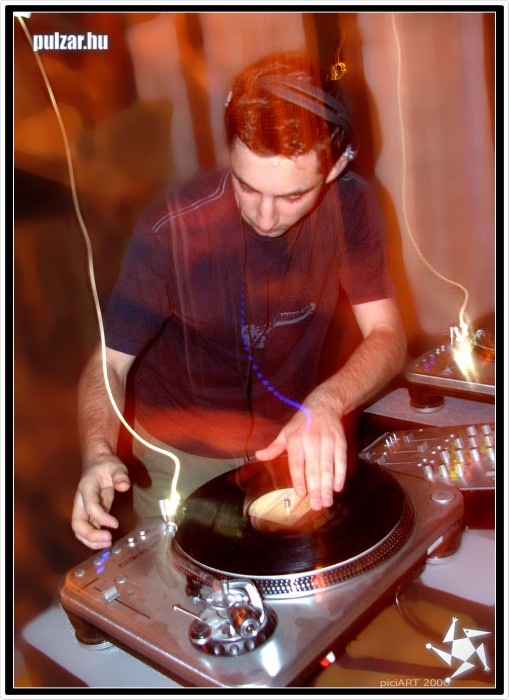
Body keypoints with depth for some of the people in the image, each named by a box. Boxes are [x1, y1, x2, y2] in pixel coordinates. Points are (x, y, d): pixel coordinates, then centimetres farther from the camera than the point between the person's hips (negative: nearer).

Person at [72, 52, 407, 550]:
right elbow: (110, 361, -20)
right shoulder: (172, 228, -27)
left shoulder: (350, 206, -18)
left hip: (289, 441, 3)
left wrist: (327, 403, -37)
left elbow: (387, 337, -18)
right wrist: (98, 453, -39)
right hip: (182, 455, -2)